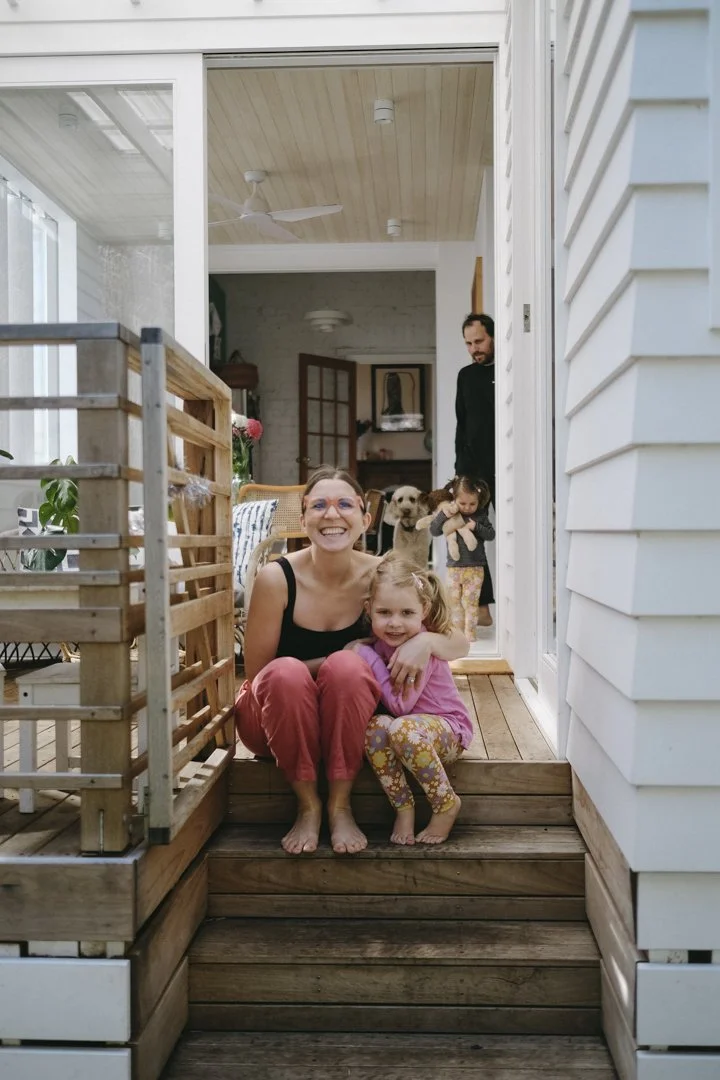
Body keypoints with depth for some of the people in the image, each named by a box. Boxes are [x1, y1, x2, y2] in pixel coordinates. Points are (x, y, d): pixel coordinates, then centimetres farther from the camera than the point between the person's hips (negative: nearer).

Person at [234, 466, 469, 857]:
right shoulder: (277, 578, -18)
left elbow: (459, 644, -3)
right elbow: (256, 672, -12)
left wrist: (426, 641, -28)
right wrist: (343, 657, -20)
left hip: (346, 725, 2)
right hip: (277, 721, -1)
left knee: (347, 668, -30)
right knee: (286, 672, -33)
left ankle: (340, 805, -16)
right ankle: (307, 805, -16)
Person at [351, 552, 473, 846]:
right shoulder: (379, 643, -3)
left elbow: (400, 705, -28)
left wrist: (368, 657, -25)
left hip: (449, 728, -5)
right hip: (414, 726, 6)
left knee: (403, 729, -36)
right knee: (375, 726, -27)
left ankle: (447, 804, -13)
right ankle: (403, 807, -11)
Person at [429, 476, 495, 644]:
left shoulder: (480, 516, -1)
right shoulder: (450, 516, -1)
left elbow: (491, 534, -5)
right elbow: (433, 531, -5)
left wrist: (476, 526, -19)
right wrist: (443, 514, -17)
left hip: (475, 568, -2)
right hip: (454, 567, 2)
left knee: (470, 601, 1)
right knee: (454, 601, 10)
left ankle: (469, 634, 8)